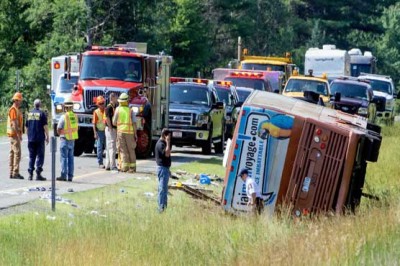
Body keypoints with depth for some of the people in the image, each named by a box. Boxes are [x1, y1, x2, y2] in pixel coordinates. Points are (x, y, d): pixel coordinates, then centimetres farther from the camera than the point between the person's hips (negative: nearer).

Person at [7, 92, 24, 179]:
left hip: (16, 134, 11)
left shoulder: (16, 110, 18)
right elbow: (14, 123, -21)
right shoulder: (13, 110, -14)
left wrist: (19, 134, 21)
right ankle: (15, 173, -13)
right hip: (14, 134, -11)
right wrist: (19, 134, -22)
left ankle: (11, 173, 13)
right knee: (17, 153, -12)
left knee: (13, 153, 10)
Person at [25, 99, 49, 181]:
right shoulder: (42, 114, -6)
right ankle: (38, 174, -6)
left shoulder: (29, 114, 9)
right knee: (40, 156, 0)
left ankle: (30, 174, 7)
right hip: (40, 139, -4)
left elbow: (26, 127, 14)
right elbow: (45, 126, -10)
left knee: (31, 156, 10)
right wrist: (47, 137, -2)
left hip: (31, 139, 4)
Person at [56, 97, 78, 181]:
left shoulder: (64, 117, -15)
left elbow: (58, 129, -9)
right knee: (71, 158, 10)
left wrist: (61, 134, 10)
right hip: (73, 139, 6)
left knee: (64, 158, -2)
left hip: (65, 139, -6)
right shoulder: (75, 116, 3)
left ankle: (64, 175, -4)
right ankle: (70, 176, 11)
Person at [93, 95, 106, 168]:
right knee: (100, 148, -1)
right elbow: (94, 123, -4)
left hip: (106, 130, 4)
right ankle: (100, 163, 2)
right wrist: (95, 133, -11)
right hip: (99, 131, -4)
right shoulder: (96, 112, -3)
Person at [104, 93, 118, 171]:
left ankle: (108, 165, 16)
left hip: (114, 129, 9)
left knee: (109, 148, 12)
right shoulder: (109, 107, -13)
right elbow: (107, 118, -19)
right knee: (112, 148, -10)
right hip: (110, 129, -9)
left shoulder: (115, 107, 15)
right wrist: (111, 128, -19)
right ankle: (112, 166, -10)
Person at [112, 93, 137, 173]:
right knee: (131, 150, 8)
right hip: (129, 132, 0)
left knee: (123, 150, 2)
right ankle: (132, 167, 7)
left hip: (120, 132, 0)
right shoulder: (130, 110, 1)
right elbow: (134, 123, -4)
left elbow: (114, 123, 2)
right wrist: (135, 134, 2)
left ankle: (124, 167, -5)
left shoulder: (118, 109, 0)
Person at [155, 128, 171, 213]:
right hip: (162, 168, -11)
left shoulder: (162, 143, 15)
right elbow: (167, 154, -31)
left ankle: (163, 206, 21)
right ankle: (161, 207, -9)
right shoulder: (160, 144, -17)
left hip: (165, 168, 11)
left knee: (163, 188, 15)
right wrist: (168, 142, -25)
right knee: (163, 188, -9)